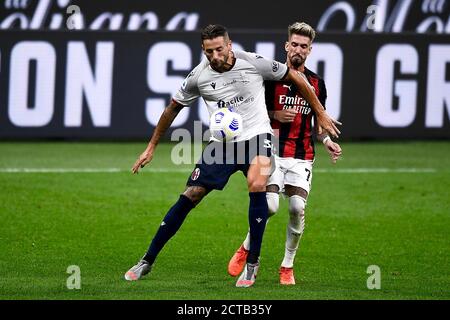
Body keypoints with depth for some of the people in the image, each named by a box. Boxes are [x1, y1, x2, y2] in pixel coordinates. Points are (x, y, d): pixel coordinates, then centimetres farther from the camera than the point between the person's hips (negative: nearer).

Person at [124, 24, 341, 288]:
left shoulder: (253, 63, -12)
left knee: (257, 186, -29)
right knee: (189, 197, -3)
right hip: (222, 144, 2)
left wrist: (321, 114, 7)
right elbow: (173, 108, 10)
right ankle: (147, 262, 9)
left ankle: (252, 263, -15)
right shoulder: (199, 76, -5)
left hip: (257, 137, -2)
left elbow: (295, 77, 1)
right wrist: (151, 147, 14)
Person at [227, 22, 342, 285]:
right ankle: (246, 249, 10)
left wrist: (327, 140, 2)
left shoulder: (316, 83, 9)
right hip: (273, 152, -3)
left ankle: (288, 266, 5)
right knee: (270, 206, -18)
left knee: (297, 208, -11)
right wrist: (276, 115, -12)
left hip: (303, 157, 3)